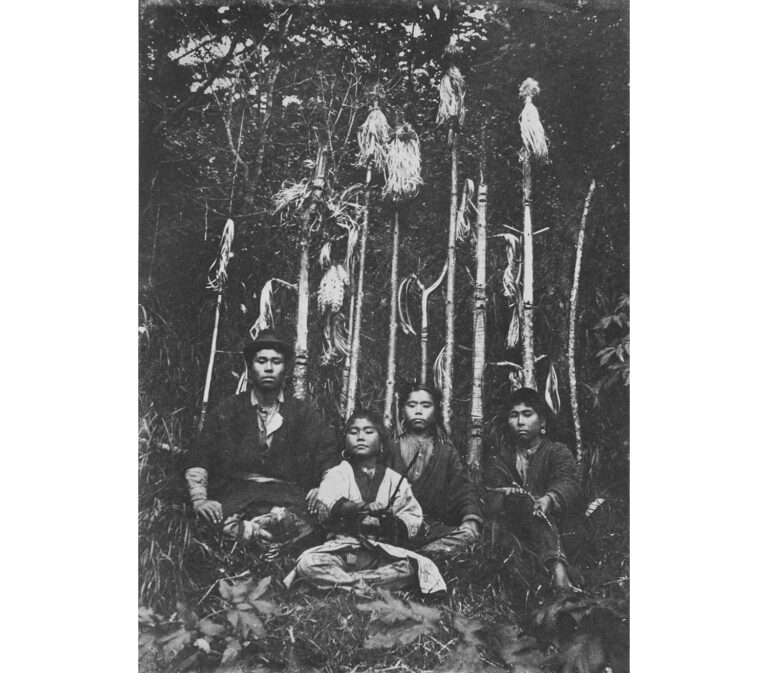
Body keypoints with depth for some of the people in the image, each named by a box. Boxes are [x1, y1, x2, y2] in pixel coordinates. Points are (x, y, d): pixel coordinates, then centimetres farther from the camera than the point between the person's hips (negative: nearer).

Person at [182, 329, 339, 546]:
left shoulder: (303, 414, 14)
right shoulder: (228, 410, 13)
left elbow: (331, 463, 9)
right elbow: (196, 460, 8)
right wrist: (199, 499, -9)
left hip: (287, 495, 1)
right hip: (234, 493, 0)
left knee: (288, 520, -37)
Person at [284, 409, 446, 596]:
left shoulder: (395, 480, 15)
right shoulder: (337, 474, 10)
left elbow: (412, 517, 8)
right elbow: (327, 505, -11)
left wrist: (393, 524, -15)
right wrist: (364, 507, -28)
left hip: (382, 552, 2)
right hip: (341, 547, -1)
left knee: (411, 566, -28)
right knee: (308, 564, -29)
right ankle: (365, 590, -24)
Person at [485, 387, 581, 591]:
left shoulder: (557, 452, 12)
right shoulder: (501, 458, 19)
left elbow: (568, 482, -10)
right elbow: (493, 495, -1)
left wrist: (550, 499, -34)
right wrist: (507, 497, -27)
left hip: (558, 524, -1)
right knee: (522, 499, -26)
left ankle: (558, 573, -48)